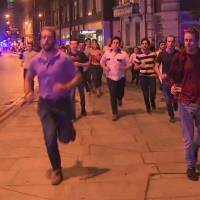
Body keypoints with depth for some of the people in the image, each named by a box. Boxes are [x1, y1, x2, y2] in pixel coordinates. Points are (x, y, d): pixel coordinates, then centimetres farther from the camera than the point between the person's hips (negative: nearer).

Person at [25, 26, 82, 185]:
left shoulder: (64, 58, -13)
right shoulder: (36, 60, -2)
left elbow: (78, 77, -8)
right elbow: (28, 78, 15)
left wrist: (66, 86, -26)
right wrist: (28, 92, -3)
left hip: (63, 103, -1)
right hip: (45, 104, 2)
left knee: (65, 138, 5)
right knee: (50, 138, -10)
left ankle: (67, 128, 45)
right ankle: (57, 170, 11)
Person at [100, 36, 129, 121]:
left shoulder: (123, 54, -10)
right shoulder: (107, 53, -3)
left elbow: (128, 65, -7)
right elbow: (101, 62, 12)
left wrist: (122, 68, -25)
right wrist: (104, 67, -7)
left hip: (121, 77, 0)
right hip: (110, 77, 0)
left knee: (120, 93, 15)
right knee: (113, 96, -1)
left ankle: (119, 99, 55)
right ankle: (115, 113, 8)